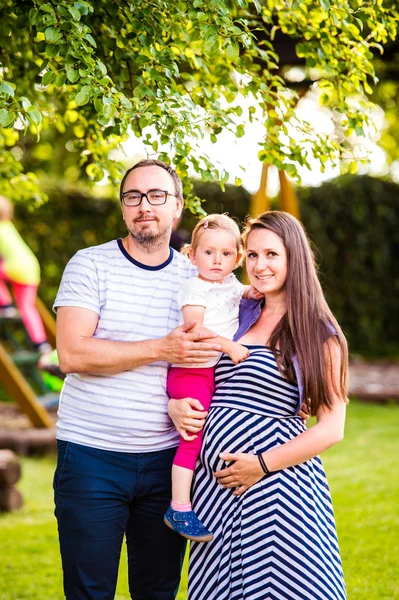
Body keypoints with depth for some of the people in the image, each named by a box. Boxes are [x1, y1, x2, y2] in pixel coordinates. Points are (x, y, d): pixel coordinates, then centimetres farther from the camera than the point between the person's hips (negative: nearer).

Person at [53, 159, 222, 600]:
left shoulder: (196, 277, 10)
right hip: (91, 455, -3)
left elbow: (206, 358, 18)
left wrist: (187, 401, -4)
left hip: (165, 459, 3)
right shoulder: (91, 265, -2)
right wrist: (161, 350, -17)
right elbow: (71, 354, -13)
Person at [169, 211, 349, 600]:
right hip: (216, 480, 5)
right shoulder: (237, 315, 12)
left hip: (279, 484, -5)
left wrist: (263, 464, -13)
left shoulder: (319, 333, -2)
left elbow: (332, 428, -6)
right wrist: (174, 405, -1)